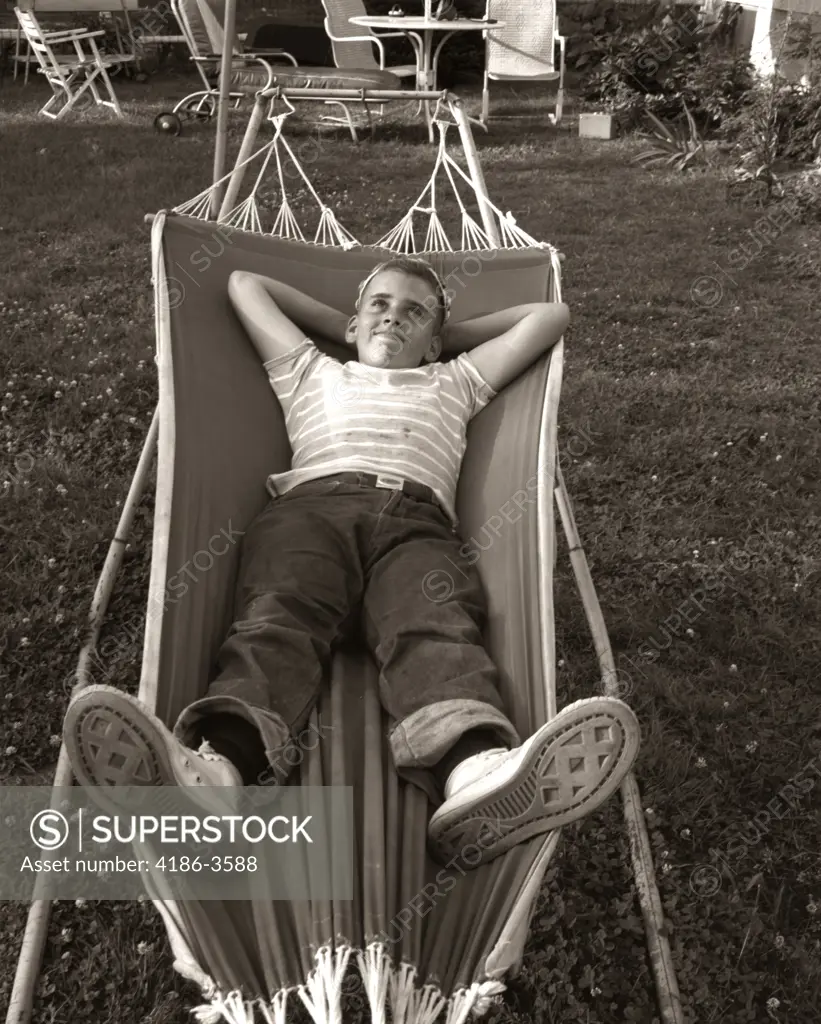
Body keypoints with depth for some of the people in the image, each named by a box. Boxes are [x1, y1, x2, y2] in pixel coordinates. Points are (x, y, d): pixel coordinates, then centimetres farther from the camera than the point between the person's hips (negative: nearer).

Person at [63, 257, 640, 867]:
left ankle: (476, 771, -63)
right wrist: (340, 326, 52)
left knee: (439, 632, -33)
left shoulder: (453, 382, 40)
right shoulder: (313, 372, 40)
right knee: (279, 620, -32)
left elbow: (551, 314, 45)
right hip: (313, 502, 1)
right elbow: (244, 283, 52)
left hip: (417, 520, 0)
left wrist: (452, 333, 47)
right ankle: (217, 763, -60)